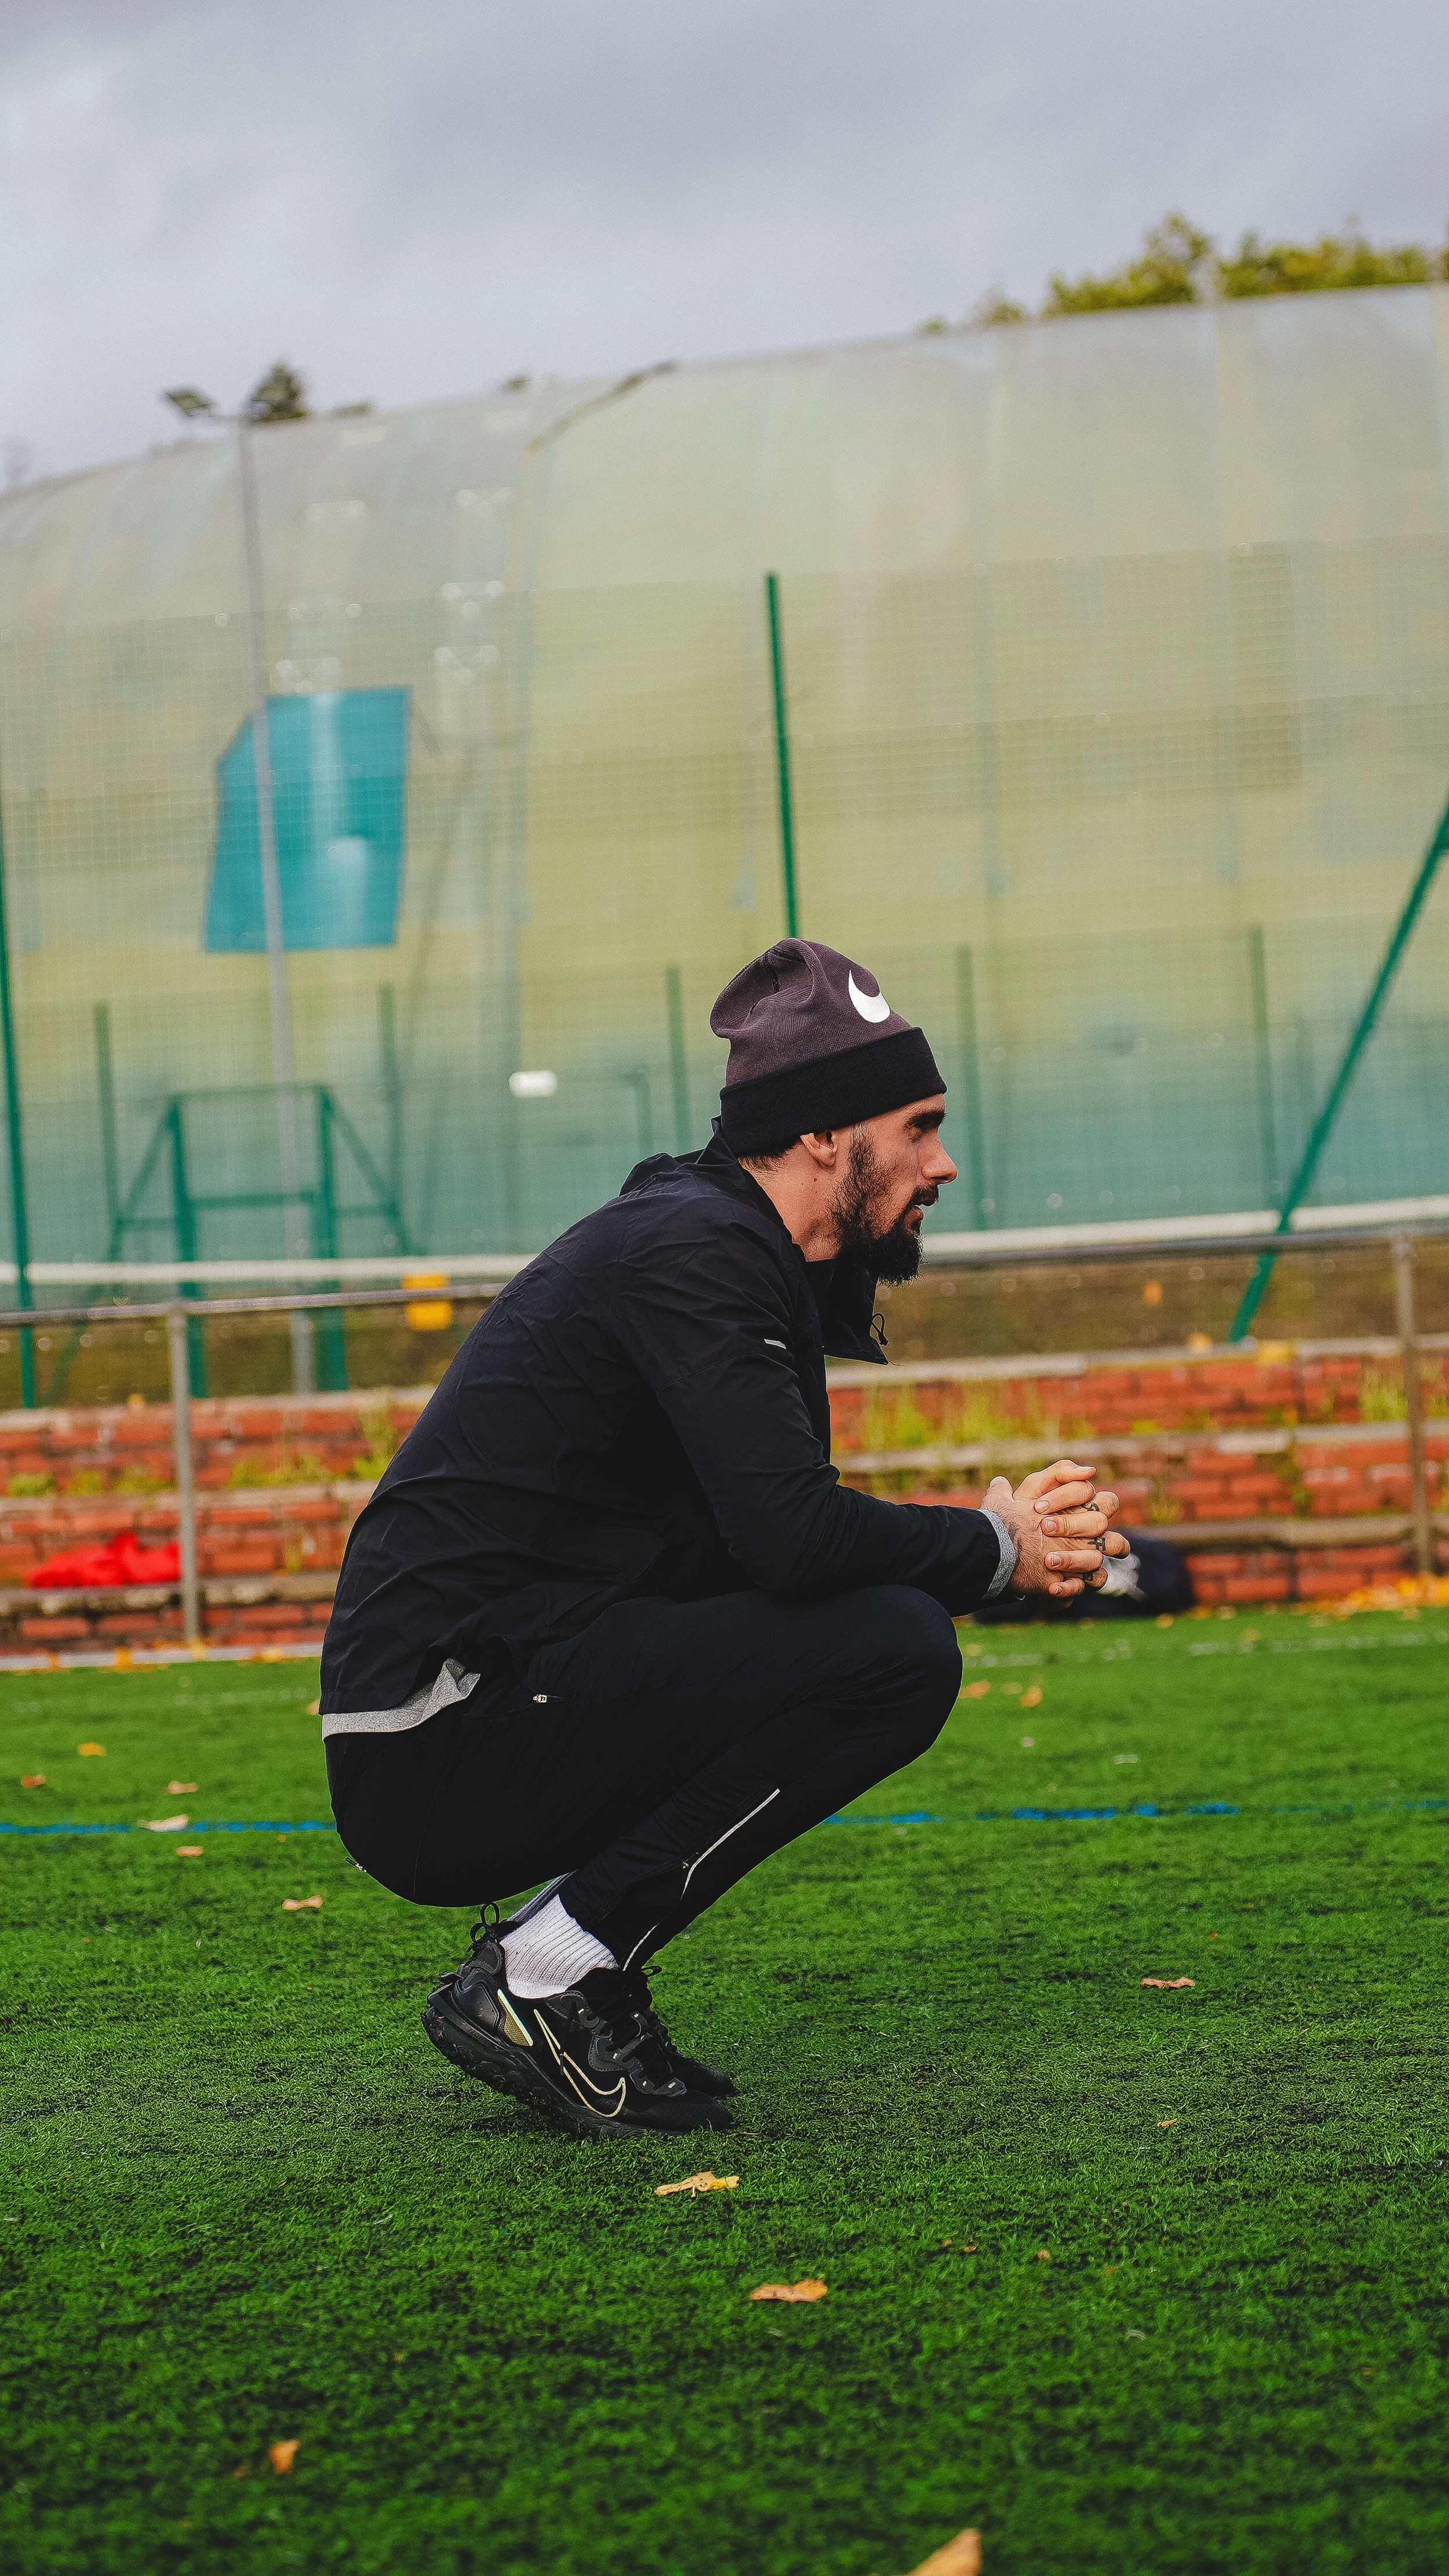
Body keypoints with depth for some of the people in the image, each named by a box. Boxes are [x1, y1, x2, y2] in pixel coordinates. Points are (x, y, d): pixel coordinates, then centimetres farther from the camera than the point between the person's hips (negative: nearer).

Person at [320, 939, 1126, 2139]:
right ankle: (542, 1977, -12)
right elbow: (792, 1533, -23)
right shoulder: (693, 1248, -12)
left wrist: (1014, 1540, 5)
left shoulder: (723, 1245, 18)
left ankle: (560, 1961, 10)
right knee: (899, 1651, -16)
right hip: (438, 1751, -10)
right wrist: (995, 1549, -6)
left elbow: (771, 1535, 19)